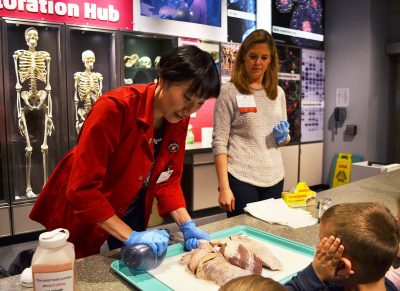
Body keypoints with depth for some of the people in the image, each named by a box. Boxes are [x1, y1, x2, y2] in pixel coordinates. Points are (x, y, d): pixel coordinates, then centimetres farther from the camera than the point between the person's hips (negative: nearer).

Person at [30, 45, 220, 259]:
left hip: (131, 215, 6)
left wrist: (187, 225, -16)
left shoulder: (179, 119, -11)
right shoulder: (116, 108, -30)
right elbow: (82, 189, -30)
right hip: (82, 219, -5)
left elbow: (168, 179, -4)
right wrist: (130, 237, -32)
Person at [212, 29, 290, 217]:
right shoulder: (229, 92, -6)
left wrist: (284, 136, -4)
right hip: (241, 178, -5)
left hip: (274, 178, 5)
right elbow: (219, 143, -10)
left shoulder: (278, 93, 10)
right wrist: (224, 187, -16)